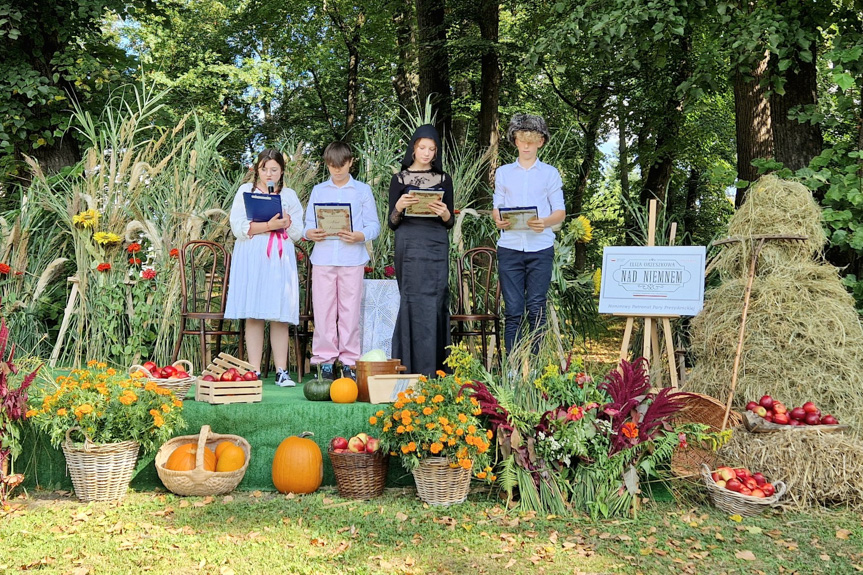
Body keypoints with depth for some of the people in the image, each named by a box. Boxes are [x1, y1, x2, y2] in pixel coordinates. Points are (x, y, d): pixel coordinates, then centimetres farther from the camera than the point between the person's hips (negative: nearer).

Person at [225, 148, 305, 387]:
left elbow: (297, 234, 12)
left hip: (280, 260, 2)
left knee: (280, 317, -3)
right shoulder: (245, 191, 11)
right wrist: (268, 226, -12)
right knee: (253, 316, -5)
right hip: (252, 258, -1)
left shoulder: (289, 195, 17)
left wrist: (287, 223, -8)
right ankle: (254, 372, -3)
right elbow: (238, 227, -2)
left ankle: (281, 371, -1)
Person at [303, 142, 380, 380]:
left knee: (350, 311, 0)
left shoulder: (363, 191, 9)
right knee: (323, 310, 0)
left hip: (352, 259, -1)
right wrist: (310, 233, -12)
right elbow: (309, 223, 11)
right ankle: (325, 361, 7)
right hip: (323, 257, 2)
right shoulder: (318, 191, 15)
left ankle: (349, 362, 6)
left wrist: (360, 236, -16)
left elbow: (374, 225, 4)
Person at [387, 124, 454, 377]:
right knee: (415, 303, -5)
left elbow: (450, 223, 11)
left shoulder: (443, 180, 12)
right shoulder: (400, 179, 7)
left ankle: (436, 368, 5)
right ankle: (416, 370, -2)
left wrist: (445, 214, -11)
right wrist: (398, 207, -14)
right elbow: (392, 223, 6)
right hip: (409, 246, -2)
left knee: (436, 303, -1)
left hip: (437, 246, 2)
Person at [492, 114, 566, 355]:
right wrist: (498, 220, -11)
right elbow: (497, 206, 13)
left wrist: (545, 222, -16)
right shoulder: (503, 173, 15)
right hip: (510, 247, 1)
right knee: (512, 310, -2)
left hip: (540, 247, -1)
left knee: (537, 308, -3)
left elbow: (560, 212, 6)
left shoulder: (550, 173, 10)